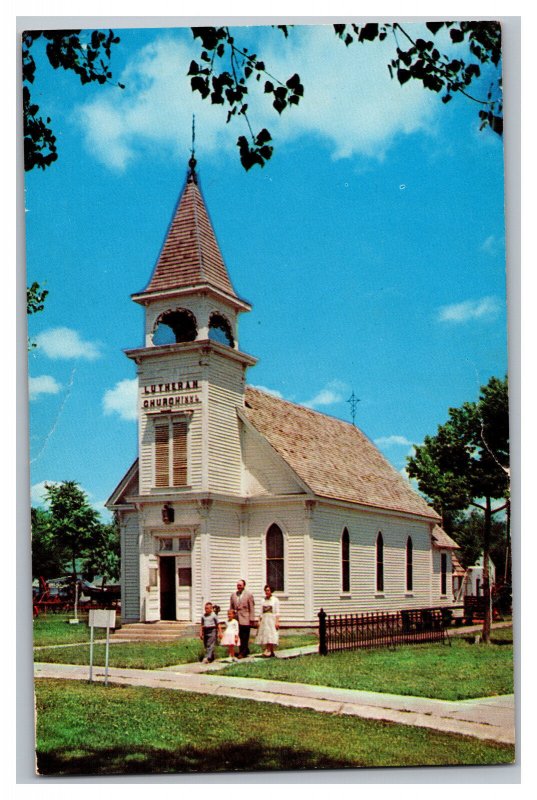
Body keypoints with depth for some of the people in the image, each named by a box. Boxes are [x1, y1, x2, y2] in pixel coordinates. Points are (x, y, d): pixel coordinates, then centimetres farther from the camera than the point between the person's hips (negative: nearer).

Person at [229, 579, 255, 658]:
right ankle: (246, 651, 16)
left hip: (245, 619, -4)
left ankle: (243, 652, -1)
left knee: (244, 637, -4)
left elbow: (252, 608, -2)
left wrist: (252, 619, -7)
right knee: (239, 637, 6)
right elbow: (231, 607, 15)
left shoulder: (249, 594, 0)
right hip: (236, 619, 4)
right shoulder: (233, 595, 12)